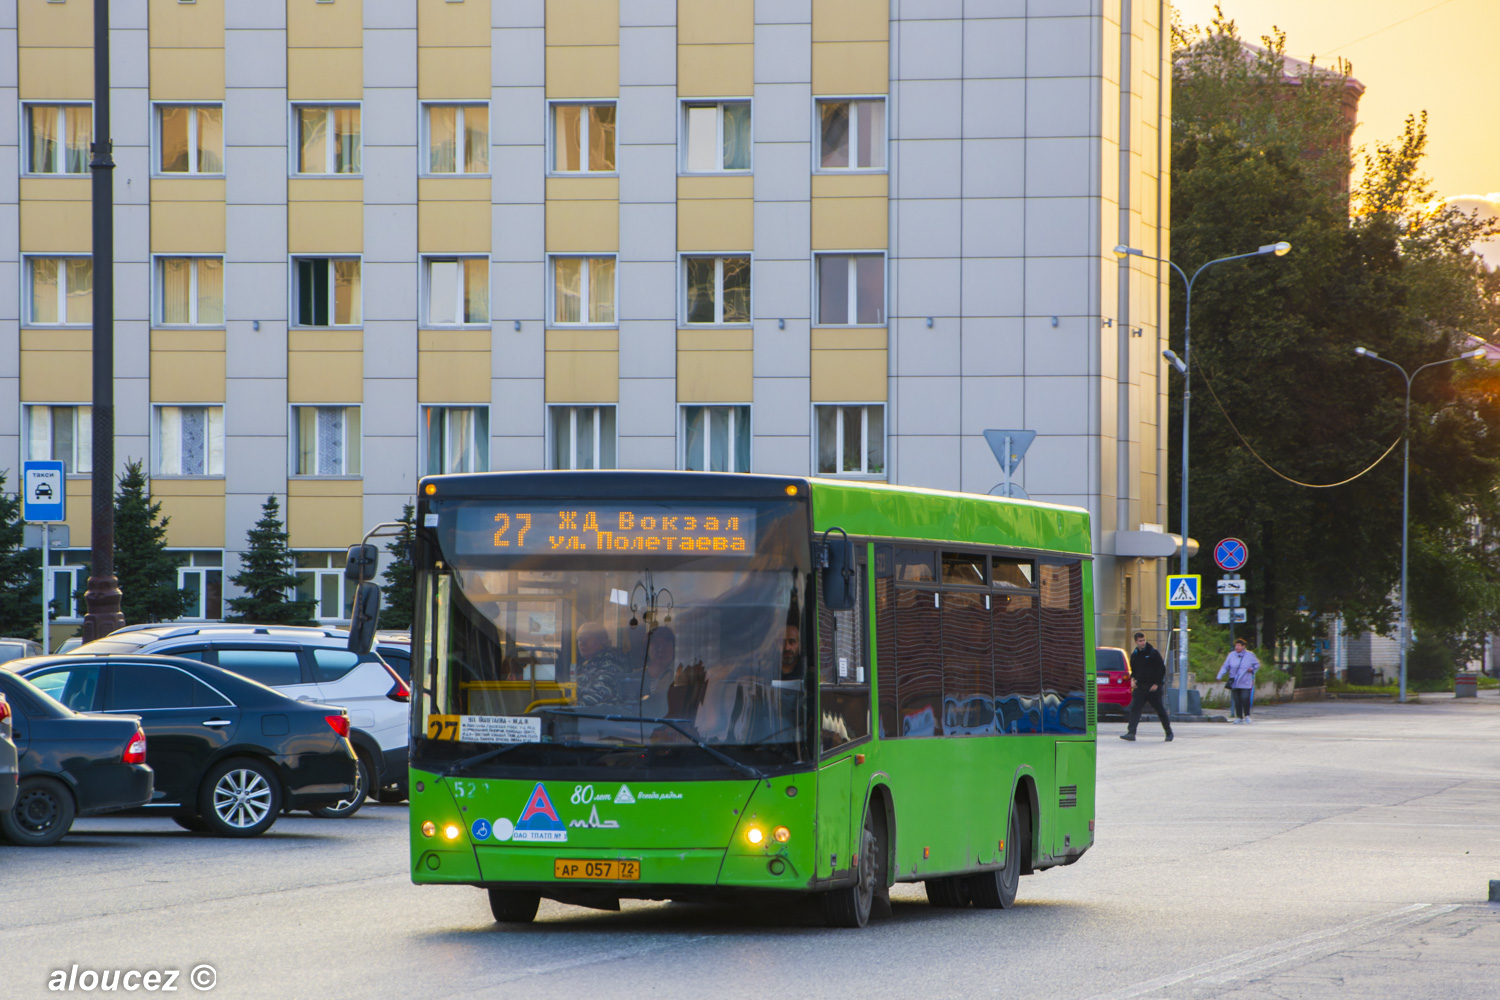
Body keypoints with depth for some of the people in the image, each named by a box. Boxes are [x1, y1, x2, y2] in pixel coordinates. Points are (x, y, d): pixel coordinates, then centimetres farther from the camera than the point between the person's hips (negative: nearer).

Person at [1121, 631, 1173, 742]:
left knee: (1160, 710, 3)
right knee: (1135, 708, -11)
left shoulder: (1153, 653, -4)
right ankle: (1131, 732, -16)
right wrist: (1133, 679, 2)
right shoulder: (1134, 655, 10)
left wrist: (1157, 684, -11)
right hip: (1140, 686, 4)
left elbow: (1162, 669, -4)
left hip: (1153, 687, -4)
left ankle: (1169, 732, 17)